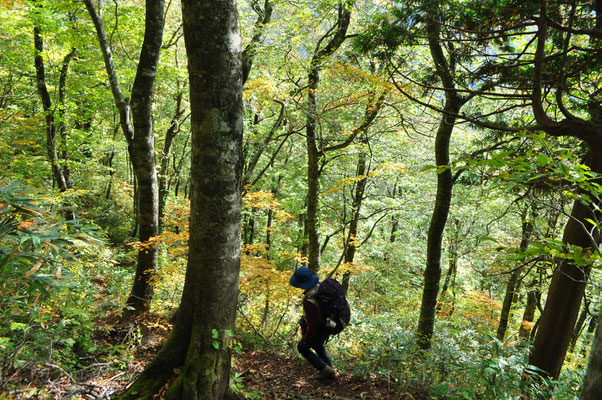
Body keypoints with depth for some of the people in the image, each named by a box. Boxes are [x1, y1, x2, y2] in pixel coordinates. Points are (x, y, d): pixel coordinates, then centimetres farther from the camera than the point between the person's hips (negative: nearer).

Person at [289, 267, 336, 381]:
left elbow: (313, 323, -30)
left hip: (318, 330, -8)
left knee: (302, 347, 18)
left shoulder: (309, 301, -36)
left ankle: (325, 370, 16)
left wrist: (306, 340, -16)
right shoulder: (320, 286, -11)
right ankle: (330, 372, 37)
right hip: (328, 324, 8)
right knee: (318, 346, 32)